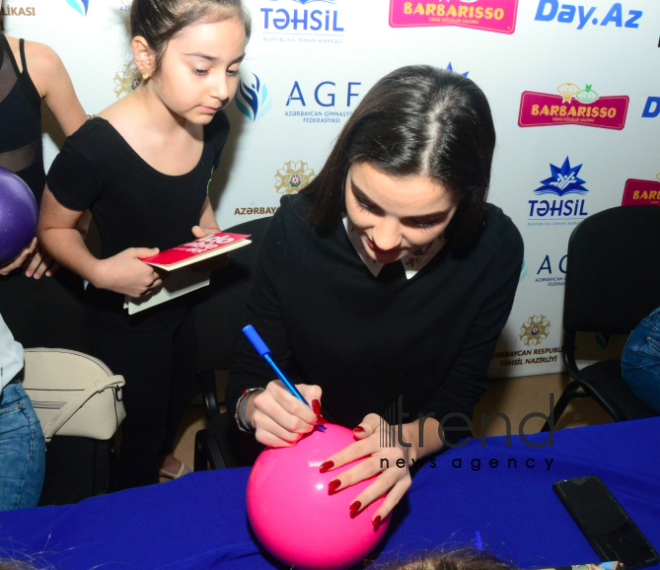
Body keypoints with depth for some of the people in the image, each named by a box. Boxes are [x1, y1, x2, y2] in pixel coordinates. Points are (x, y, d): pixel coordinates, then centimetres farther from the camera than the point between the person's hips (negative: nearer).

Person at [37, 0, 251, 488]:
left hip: (187, 298, 6)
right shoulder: (95, 149, -34)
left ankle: (162, 456, 66)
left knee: (181, 393, 31)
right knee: (146, 415, 18)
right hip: (125, 315, -6)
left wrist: (212, 234, -13)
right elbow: (54, 228, -16)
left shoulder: (211, 126, -16)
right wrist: (98, 270, -33)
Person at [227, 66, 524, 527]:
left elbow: (459, 397, -7)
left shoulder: (494, 248, -16)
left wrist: (409, 441, -27)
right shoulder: (297, 229, -18)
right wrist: (256, 406, -30)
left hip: (423, 466, 2)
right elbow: (248, 376, -7)